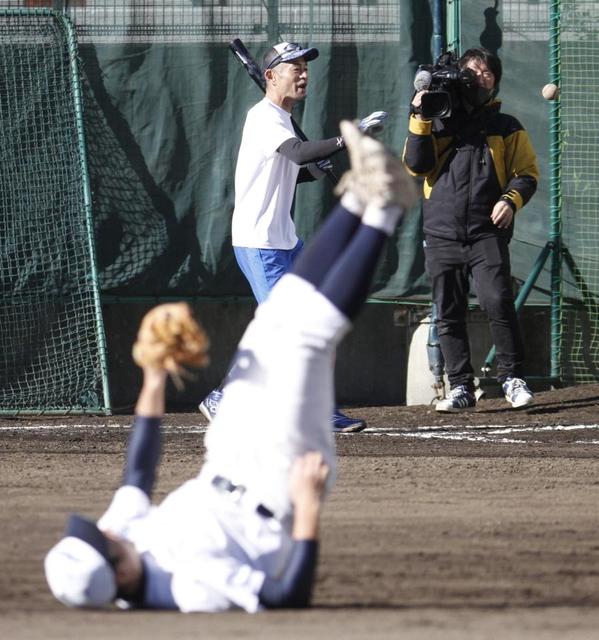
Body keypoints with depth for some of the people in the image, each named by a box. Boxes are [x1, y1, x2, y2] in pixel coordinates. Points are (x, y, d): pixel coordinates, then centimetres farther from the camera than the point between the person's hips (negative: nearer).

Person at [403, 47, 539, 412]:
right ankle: (461, 388, 7)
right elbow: (416, 166, 5)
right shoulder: (438, 123, 17)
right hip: (442, 235, 2)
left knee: (498, 303, -17)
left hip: (487, 234, -2)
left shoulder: (506, 128, 14)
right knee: (448, 314, 1)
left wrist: (511, 200, -11)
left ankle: (512, 378, -6)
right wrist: (420, 119, -4)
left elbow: (527, 172, 8)